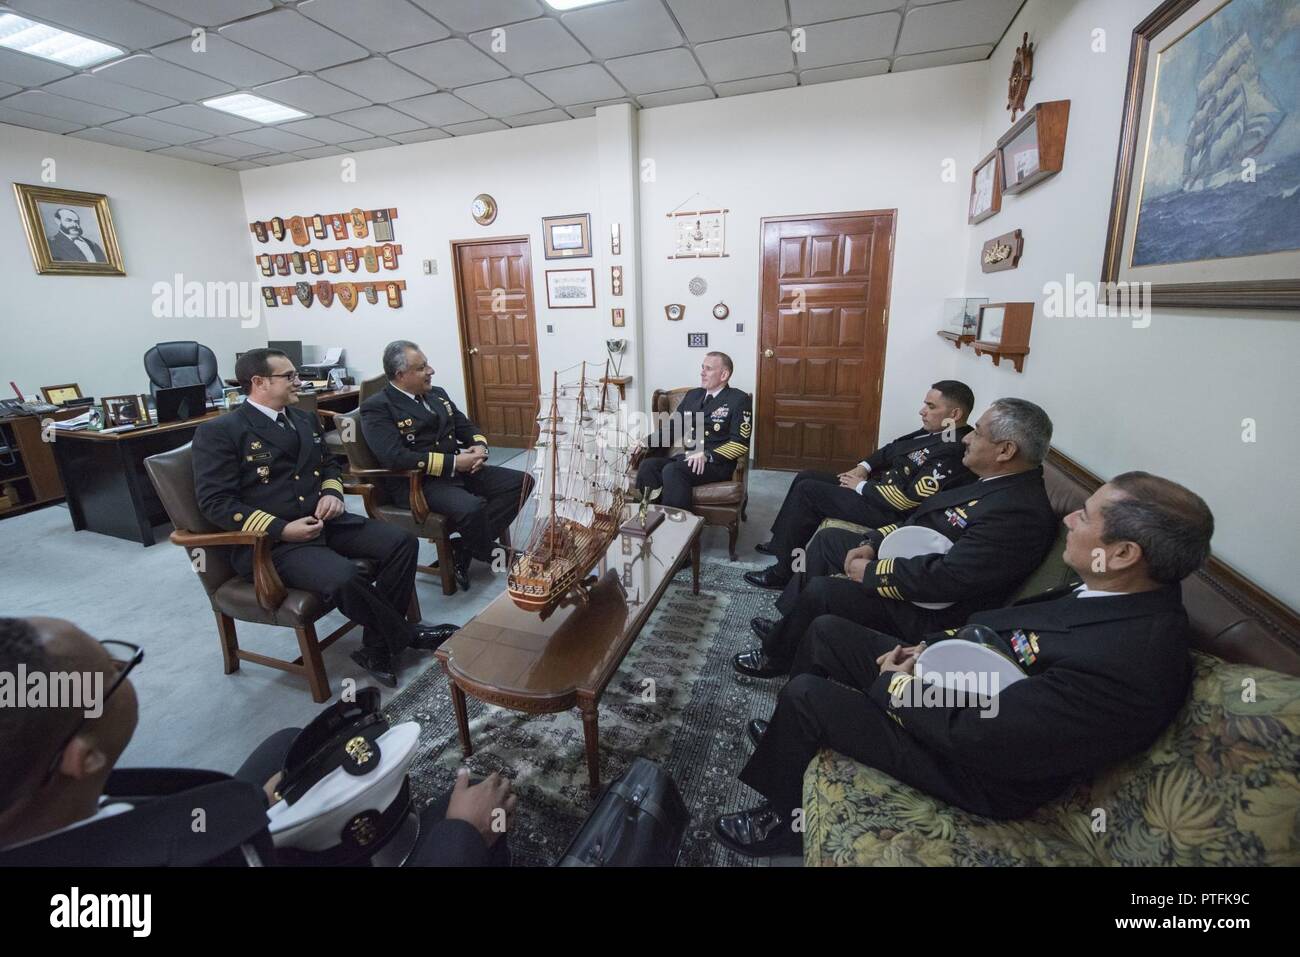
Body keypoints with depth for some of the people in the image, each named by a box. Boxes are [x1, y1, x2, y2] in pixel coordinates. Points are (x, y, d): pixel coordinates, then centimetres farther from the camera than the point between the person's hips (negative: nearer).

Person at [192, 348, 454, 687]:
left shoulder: (305, 420, 16)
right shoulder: (219, 432, -5)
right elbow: (215, 502, -11)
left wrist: (332, 492, 1)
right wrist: (281, 529, -20)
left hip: (325, 521, 7)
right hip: (273, 541, -7)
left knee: (402, 542, -14)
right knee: (345, 576, -34)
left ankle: (379, 647, -5)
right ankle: (407, 636, -7)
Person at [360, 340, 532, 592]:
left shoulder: (437, 394, 16)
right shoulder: (377, 408, -7)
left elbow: (466, 426, 20)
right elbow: (395, 457, -20)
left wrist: (480, 446, -5)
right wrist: (454, 463, -21)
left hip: (460, 469, 8)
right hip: (416, 482, -8)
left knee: (521, 482, -6)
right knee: (471, 507, -36)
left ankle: (465, 548, -9)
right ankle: (492, 555, -3)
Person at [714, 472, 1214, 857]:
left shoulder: (1125, 663, -35)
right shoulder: (1128, 594, -6)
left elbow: (967, 735, -32)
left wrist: (893, 683, -15)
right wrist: (927, 649, -3)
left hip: (977, 765, -8)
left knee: (806, 694, -13)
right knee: (828, 631, 8)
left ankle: (781, 819, 17)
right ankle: (796, 732, 34)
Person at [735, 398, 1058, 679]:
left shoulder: (1020, 513, -28)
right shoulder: (996, 482, 3)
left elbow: (946, 578, -32)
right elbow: (920, 516, 10)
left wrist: (869, 572, -21)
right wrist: (872, 543, -2)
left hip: (930, 610, -10)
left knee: (820, 590, -18)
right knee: (827, 538, 13)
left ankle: (776, 657, 10)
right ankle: (790, 624, 24)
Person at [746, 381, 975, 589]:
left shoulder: (952, 454, -24)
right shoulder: (934, 431, 4)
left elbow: (906, 500, -27)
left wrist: (861, 486, -14)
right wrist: (863, 467, 1)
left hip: (889, 513, -10)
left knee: (806, 490, -12)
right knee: (806, 477, 8)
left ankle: (784, 572, 0)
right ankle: (782, 543, 19)